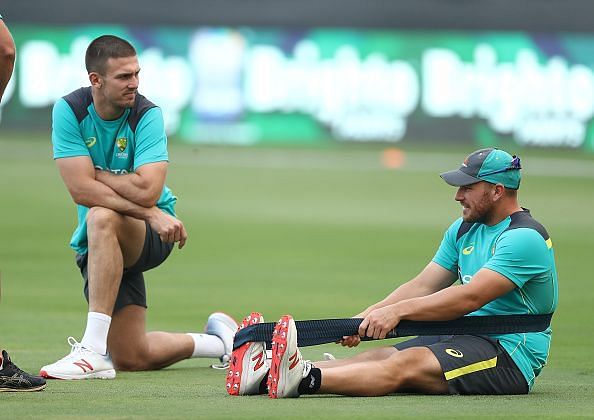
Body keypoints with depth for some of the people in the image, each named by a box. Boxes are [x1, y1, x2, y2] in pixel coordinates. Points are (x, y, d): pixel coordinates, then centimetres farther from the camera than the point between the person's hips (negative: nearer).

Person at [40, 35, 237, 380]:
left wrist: (96, 174, -16)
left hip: (152, 235, -4)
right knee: (132, 358, 1)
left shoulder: (147, 115, -14)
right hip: (95, 242, 4)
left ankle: (95, 349, -39)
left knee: (102, 218, -39)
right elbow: (82, 190, -19)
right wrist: (150, 213, -24)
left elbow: (147, 190, -28)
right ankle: (220, 340, 30)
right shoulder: (69, 111, -9)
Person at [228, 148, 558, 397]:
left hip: (511, 353, -8)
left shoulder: (525, 238, -15)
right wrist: (367, 317, -6)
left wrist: (398, 311, -26)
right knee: (379, 356, -13)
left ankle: (305, 378, -50)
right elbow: (422, 287, 10)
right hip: (464, 339, 8)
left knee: (406, 364, -29)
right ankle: (267, 374, -30)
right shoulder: (463, 230, 16)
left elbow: (469, 298, -24)